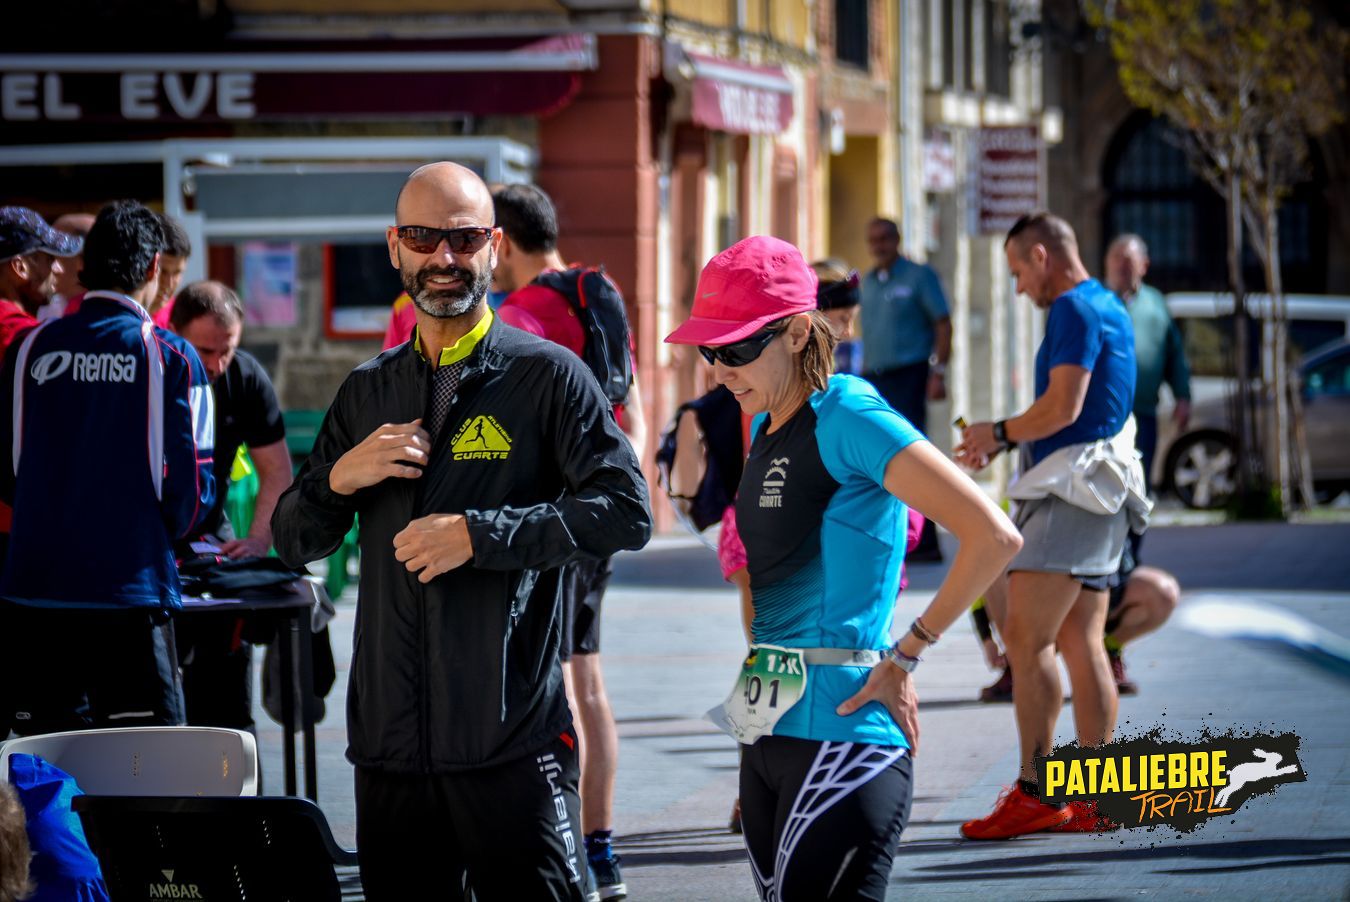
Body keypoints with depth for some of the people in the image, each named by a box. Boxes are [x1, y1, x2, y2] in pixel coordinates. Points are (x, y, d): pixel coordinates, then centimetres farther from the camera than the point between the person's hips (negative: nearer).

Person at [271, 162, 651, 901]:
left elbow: (626, 509, -10)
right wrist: (340, 477, -4)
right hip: (390, 741, 5)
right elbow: (292, 542, 18)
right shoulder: (367, 391, 14)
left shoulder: (546, 375, -1)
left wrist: (480, 535, -16)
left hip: (512, 741, -5)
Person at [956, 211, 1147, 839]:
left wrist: (1000, 432, -3)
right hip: (1098, 501, 10)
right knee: (1081, 645, 8)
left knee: (1025, 638, -13)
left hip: (1072, 492, -10)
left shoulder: (1075, 309, -10)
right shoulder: (1106, 308, 22)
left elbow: (1063, 407, -19)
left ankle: (1033, 792, -15)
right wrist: (1000, 444, 21)